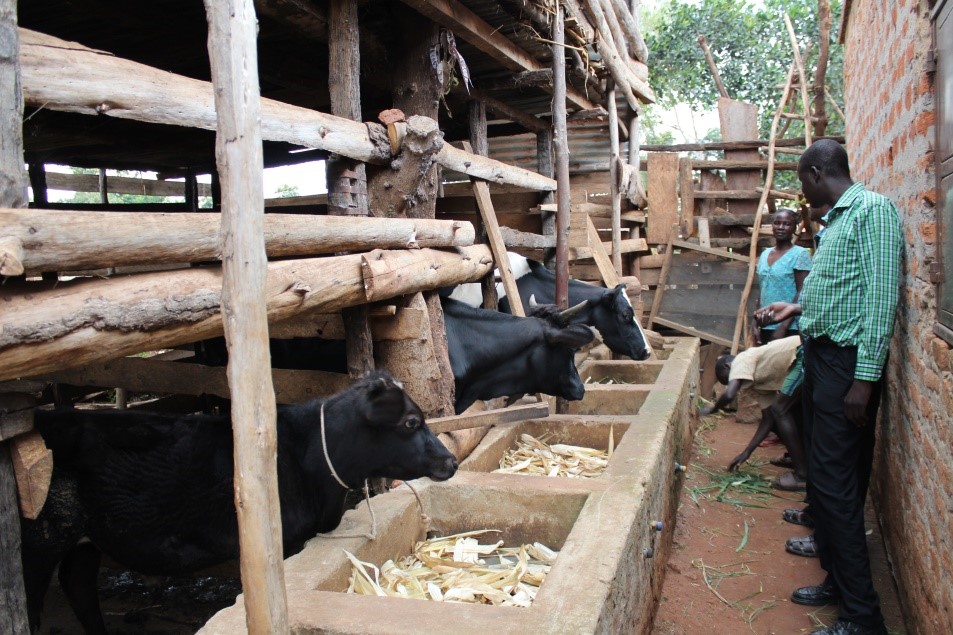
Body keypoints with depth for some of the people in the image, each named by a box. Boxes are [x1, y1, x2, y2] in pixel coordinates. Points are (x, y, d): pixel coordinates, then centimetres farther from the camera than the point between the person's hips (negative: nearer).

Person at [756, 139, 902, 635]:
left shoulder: (872, 209, -13)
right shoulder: (834, 219, 16)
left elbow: (881, 295, -20)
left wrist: (865, 377, -23)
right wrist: (796, 308, 27)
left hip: (848, 360, -10)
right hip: (820, 354, 10)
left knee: (835, 482, -8)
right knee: (824, 476, 16)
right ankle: (837, 579, 30)